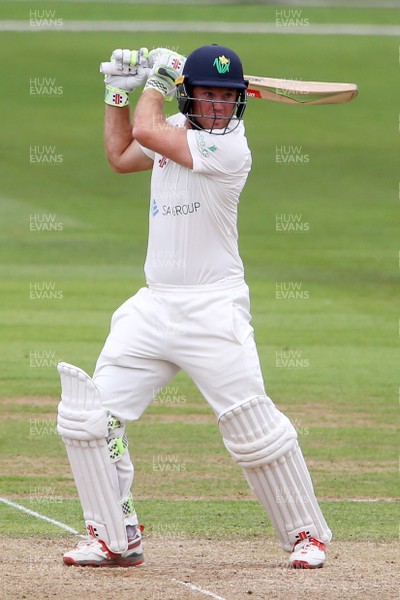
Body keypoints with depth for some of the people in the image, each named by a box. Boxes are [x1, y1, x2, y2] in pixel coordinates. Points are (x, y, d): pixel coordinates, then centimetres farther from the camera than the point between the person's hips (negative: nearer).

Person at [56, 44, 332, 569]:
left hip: (212, 310, -7)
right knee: (89, 414, -1)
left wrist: (157, 82, -3)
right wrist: (119, 92, 19)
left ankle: (306, 532, 9)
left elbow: (146, 131, -20)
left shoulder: (230, 147, -15)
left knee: (252, 426, -9)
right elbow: (121, 157, 27)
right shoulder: (178, 130, 9)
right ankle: (116, 539, 6)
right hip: (154, 305, 7)